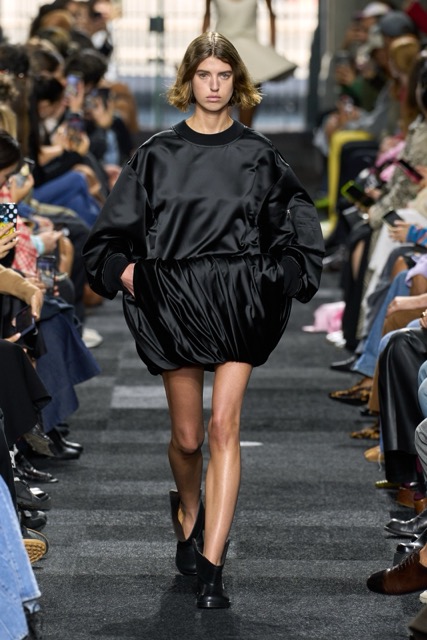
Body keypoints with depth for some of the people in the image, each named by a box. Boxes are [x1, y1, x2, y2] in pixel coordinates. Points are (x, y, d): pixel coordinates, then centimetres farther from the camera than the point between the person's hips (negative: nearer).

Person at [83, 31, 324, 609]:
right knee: (187, 436, 7)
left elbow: (298, 222, 14)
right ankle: (188, 514, 41)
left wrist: (285, 276, 3)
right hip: (174, 300, 1)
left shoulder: (258, 154, 6)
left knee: (224, 425, -12)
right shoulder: (158, 154, 6)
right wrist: (123, 270, -1)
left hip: (239, 300, -1)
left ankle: (211, 568, -12)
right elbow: (115, 227, 13)